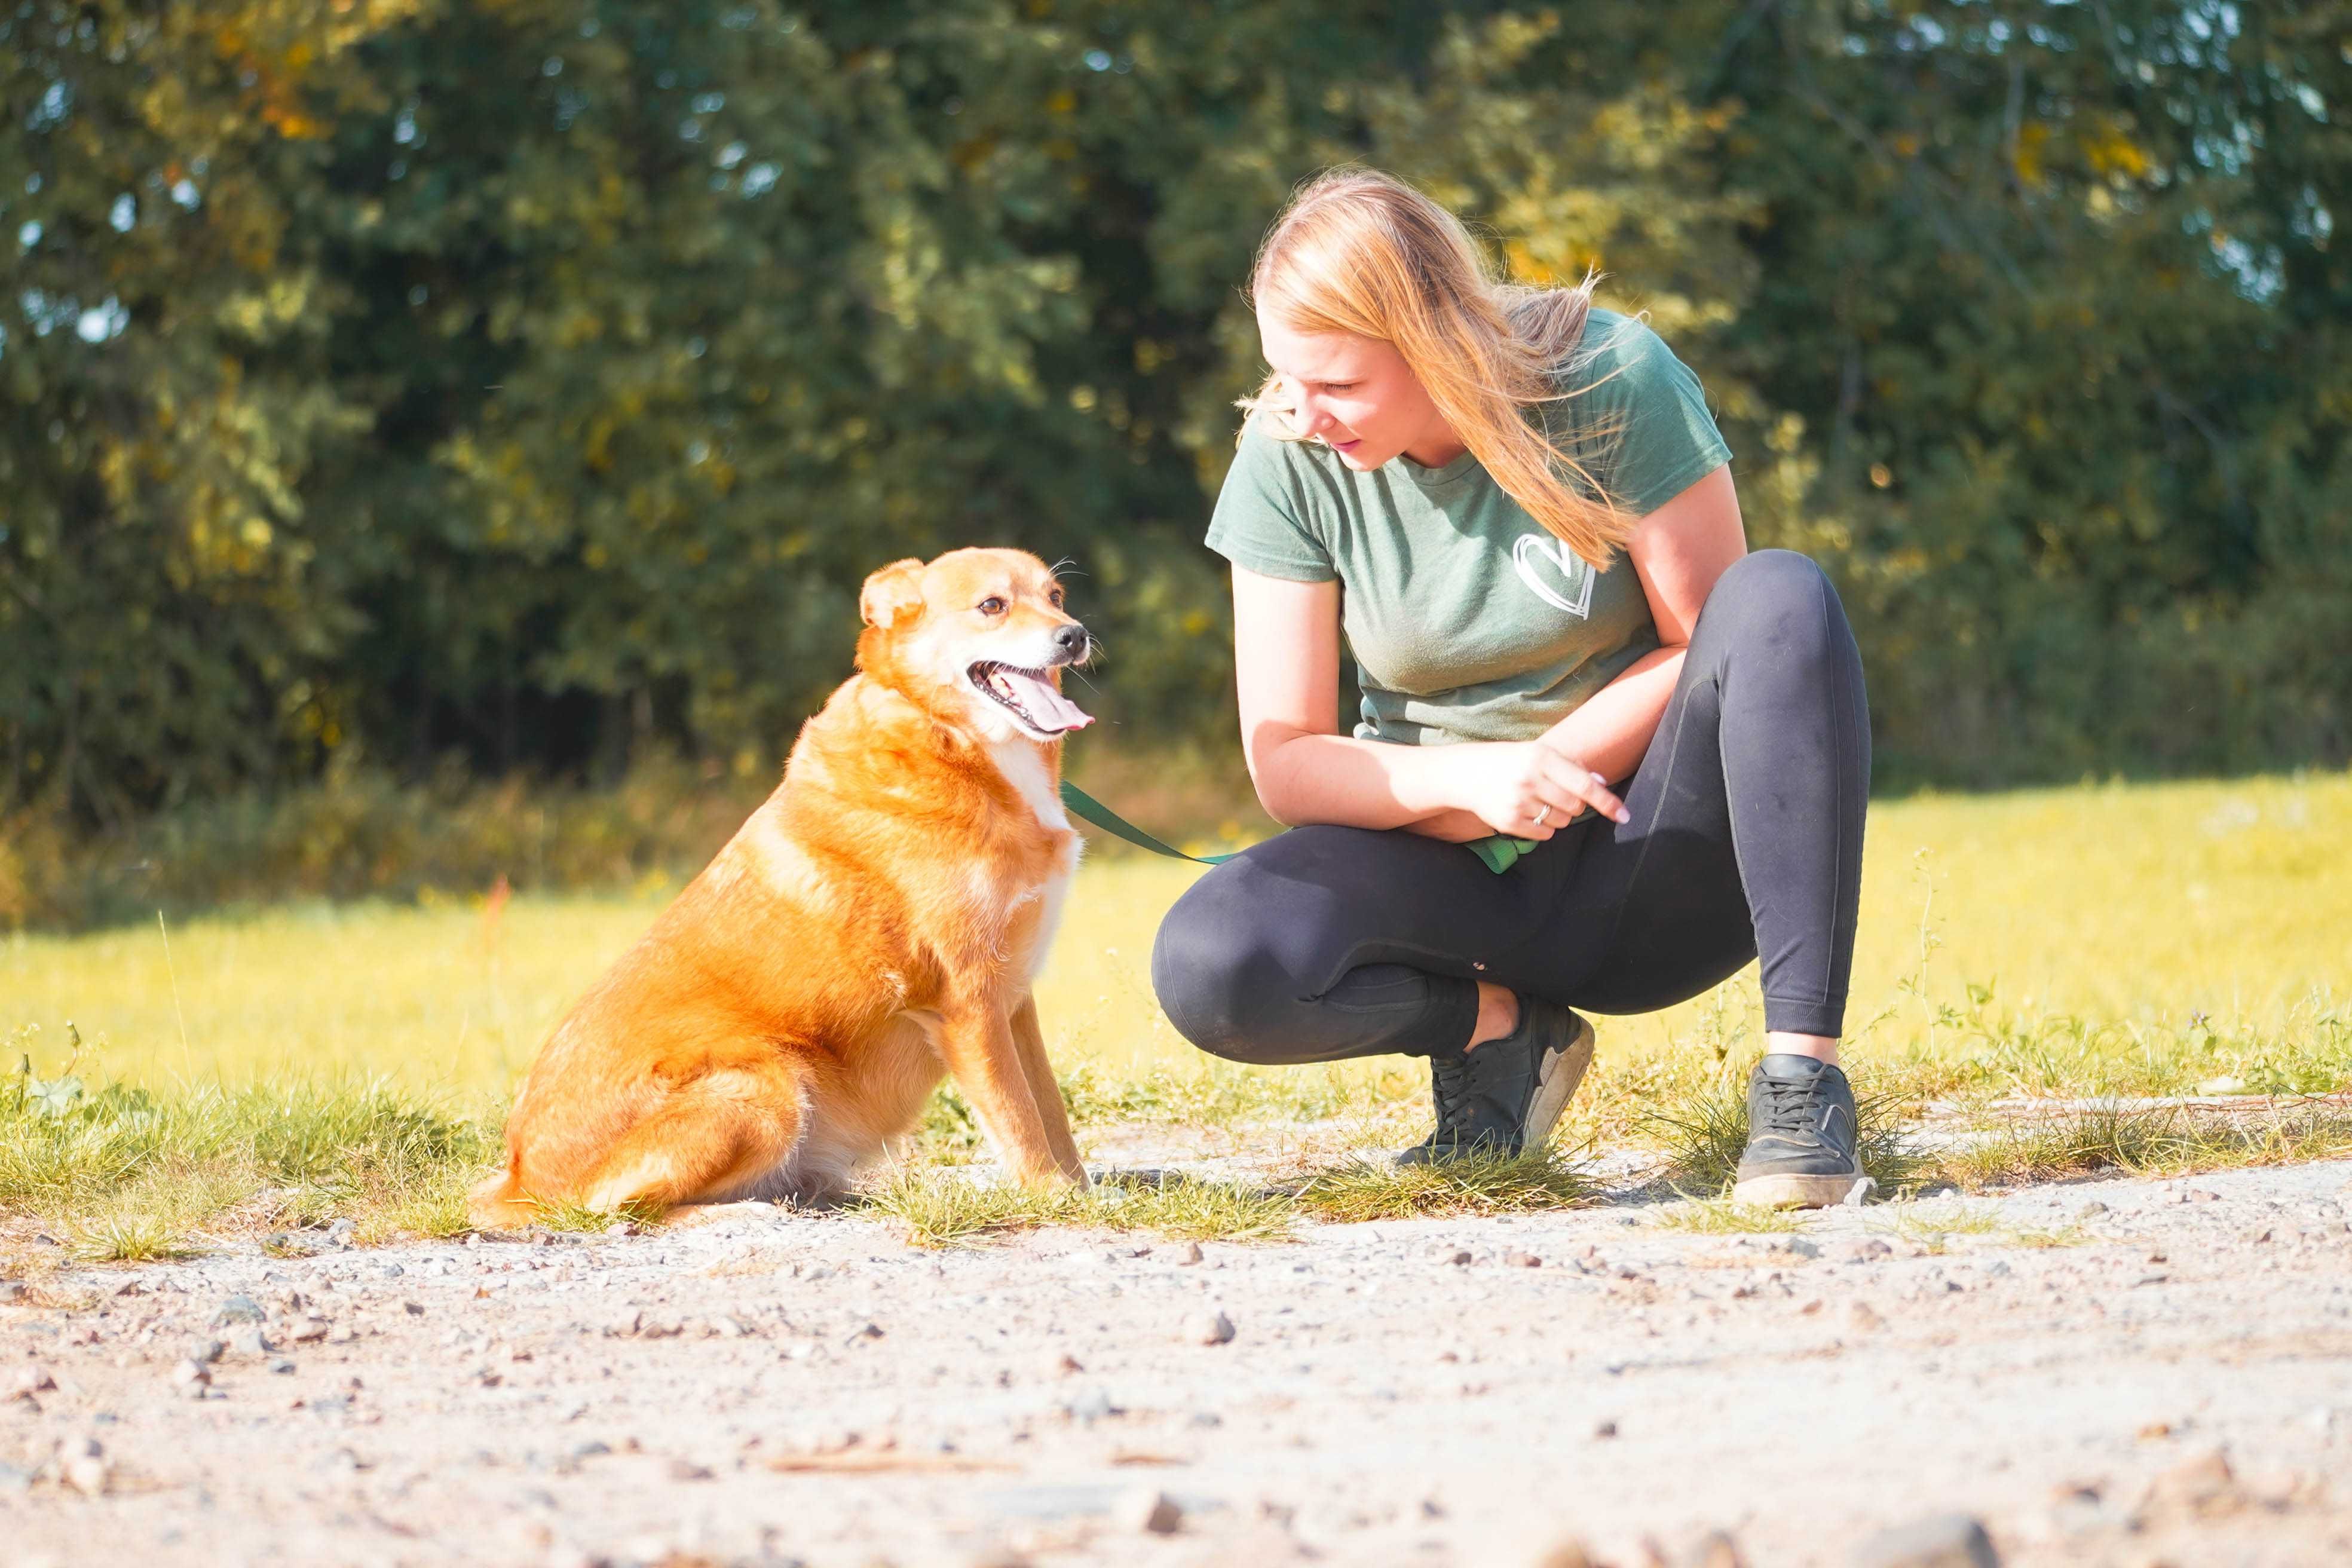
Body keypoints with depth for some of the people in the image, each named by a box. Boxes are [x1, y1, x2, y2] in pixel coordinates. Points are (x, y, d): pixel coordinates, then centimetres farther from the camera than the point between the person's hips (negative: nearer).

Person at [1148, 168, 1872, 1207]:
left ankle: (1802, 1067, -29)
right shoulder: (1288, 459, -7)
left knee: (1781, 598, -30)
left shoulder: (1610, 382, -13)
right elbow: (1284, 766, -7)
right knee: (1206, 966, -28)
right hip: (1459, 879, 2)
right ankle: (1502, 1029, 1)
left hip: (1647, 862, -1)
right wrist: (1468, 780, -25)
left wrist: (1543, 768, -19)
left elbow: (1714, 643, -8)